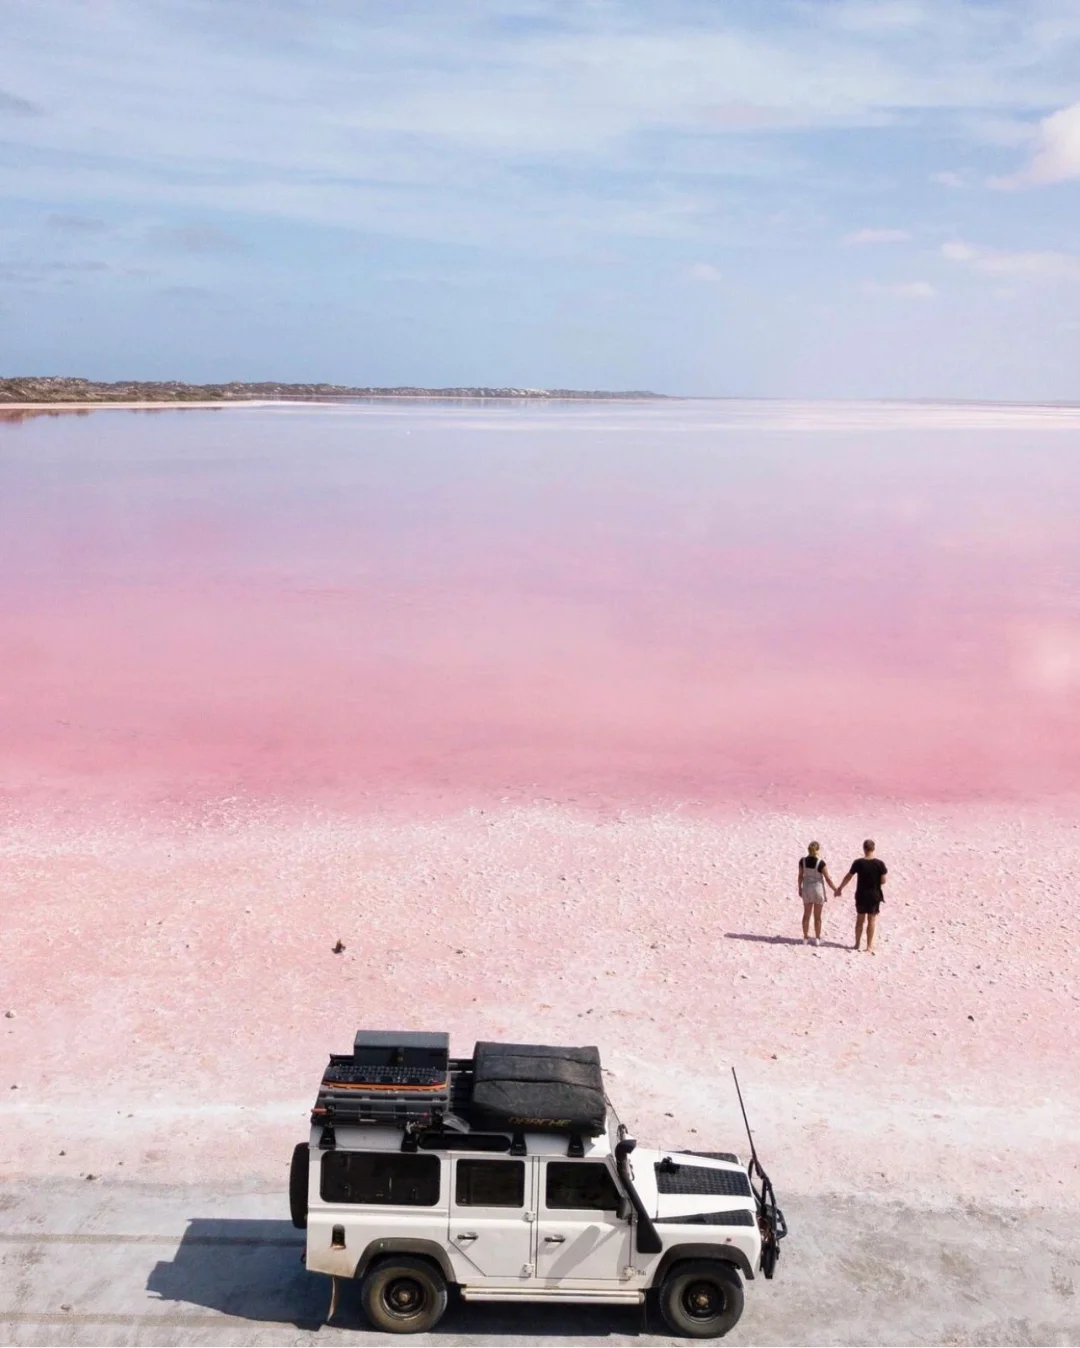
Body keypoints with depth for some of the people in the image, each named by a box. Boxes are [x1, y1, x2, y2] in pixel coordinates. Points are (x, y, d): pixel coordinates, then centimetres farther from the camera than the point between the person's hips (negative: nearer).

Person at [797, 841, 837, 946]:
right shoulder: (820, 863, -19)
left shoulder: (802, 861, -9)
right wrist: (835, 889, 0)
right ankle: (817, 938, 17)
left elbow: (800, 876, 0)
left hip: (806, 889, 3)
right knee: (817, 916, 10)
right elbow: (828, 879, -13)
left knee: (806, 914, 15)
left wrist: (800, 888, 14)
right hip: (818, 889, -3)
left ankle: (806, 937, 23)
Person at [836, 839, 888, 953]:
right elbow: (883, 880, -9)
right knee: (872, 921, 7)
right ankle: (869, 946, 11)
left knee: (859, 920, 14)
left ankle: (857, 944, 22)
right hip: (874, 896, -1)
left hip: (861, 896, 1)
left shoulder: (858, 863, -9)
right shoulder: (879, 864, -11)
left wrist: (839, 889, 10)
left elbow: (848, 877, -2)